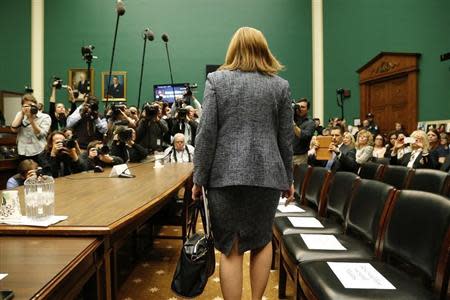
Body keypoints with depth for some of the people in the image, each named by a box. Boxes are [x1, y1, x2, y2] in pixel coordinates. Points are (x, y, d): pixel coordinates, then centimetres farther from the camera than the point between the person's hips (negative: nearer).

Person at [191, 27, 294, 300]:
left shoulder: (216, 80, 1)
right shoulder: (280, 85, 6)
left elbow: (207, 133, -5)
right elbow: (286, 138, 6)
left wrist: (199, 178, 1)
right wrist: (288, 178, 15)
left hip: (226, 173, -2)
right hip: (267, 173, 2)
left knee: (230, 247, 7)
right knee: (262, 239, 20)